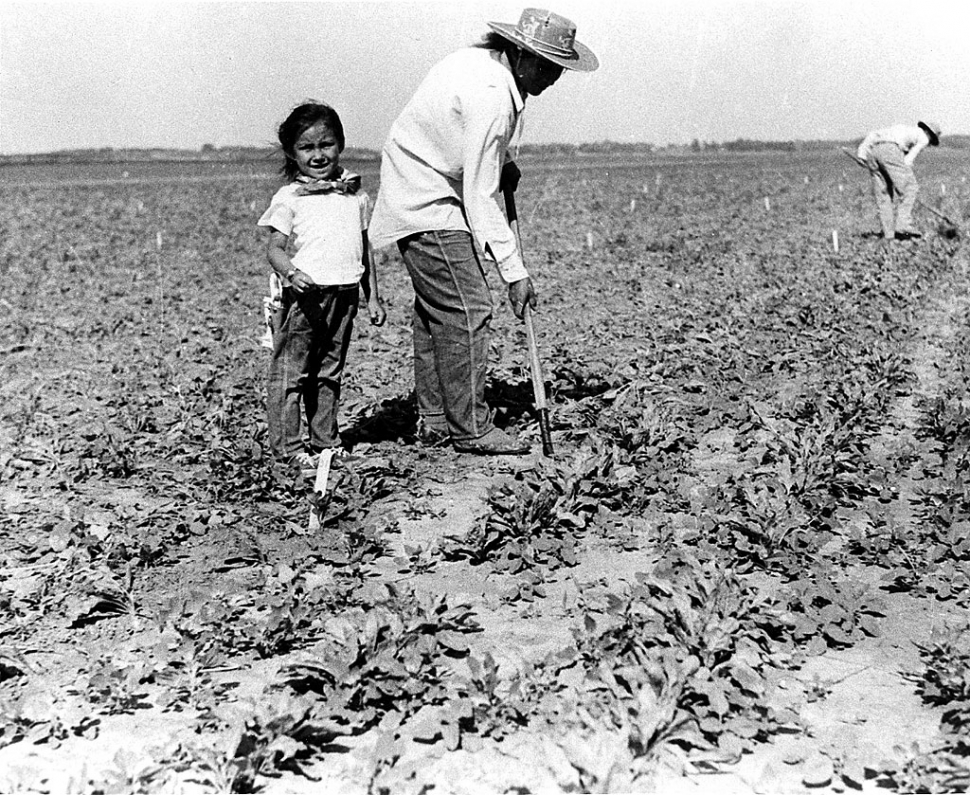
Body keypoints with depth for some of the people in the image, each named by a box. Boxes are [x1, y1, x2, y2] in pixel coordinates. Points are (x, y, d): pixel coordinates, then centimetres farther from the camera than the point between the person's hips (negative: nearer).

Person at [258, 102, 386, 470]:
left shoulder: (354, 194, 13)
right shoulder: (289, 197, -2)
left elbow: (363, 246, 18)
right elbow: (274, 247, -7)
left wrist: (373, 295, 16)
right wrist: (290, 272, -28)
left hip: (345, 294, 5)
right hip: (305, 294, -5)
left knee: (329, 373, 13)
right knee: (290, 372, -2)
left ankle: (324, 442, 22)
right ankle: (287, 446, 6)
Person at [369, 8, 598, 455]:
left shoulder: (483, 61, 4)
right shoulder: (490, 96, -26)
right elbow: (480, 198, -26)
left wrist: (501, 162, 8)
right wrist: (514, 271, -24)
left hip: (418, 195, 11)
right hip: (428, 205, -11)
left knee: (435, 310, 14)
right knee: (467, 310, -11)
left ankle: (433, 420, 23)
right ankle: (471, 430, -5)